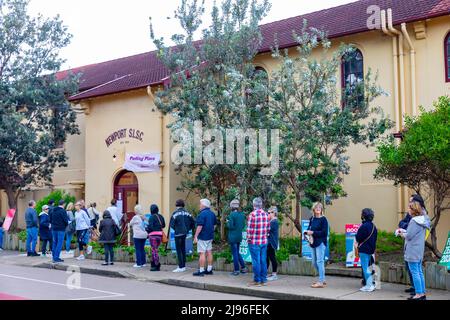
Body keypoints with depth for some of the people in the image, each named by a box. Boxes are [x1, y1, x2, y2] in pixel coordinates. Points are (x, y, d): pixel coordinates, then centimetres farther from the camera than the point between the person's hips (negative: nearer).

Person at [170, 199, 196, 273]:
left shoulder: (175, 213, -11)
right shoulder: (186, 213, 4)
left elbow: (172, 224, -13)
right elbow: (193, 222, 4)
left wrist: (176, 229, 5)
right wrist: (188, 229, 12)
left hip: (178, 233, -6)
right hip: (185, 233, 6)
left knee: (179, 250, -2)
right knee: (183, 249, 15)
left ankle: (181, 267, -3)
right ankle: (183, 266, 21)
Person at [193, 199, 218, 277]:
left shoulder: (202, 214, -17)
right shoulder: (212, 214, 10)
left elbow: (200, 226, -20)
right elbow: (215, 225, 18)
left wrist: (195, 236, -16)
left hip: (203, 237, -9)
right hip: (210, 236, 9)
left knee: (202, 253, -6)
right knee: (209, 252, 12)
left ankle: (201, 271, -5)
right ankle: (209, 269, 18)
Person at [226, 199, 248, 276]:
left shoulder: (232, 215, -16)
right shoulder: (242, 214, 5)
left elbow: (230, 226, -18)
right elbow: (243, 225, 9)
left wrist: (227, 222, 0)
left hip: (233, 237, -7)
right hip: (239, 236, 7)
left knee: (235, 253, 2)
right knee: (237, 252, 20)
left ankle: (236, 270, 8)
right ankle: (243, 267, 19)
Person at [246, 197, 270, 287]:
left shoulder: (252, 214, -15)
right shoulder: (266, 214, 3)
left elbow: (250, 229, -15)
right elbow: (268, 228, 8)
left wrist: (248, 239, -1)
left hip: (254, 242, -5)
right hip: (264, 241, 5)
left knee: (256, 262, 1)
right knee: (263, 261, 11)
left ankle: (257, 281, 6)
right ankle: (264, 280, 16)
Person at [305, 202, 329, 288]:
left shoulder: (323, 219, -7)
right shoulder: (312, 219, 11)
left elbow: (324, 232, -14)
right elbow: (309, 229, 18)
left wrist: (313, 232, -17)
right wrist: (307, 231, -4)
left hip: (321, 243, -7)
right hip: (313, 242, 7)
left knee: (320, 262, -7)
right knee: (314, 263, 13)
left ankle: (321, 282, -1)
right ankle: (323, 279, 28)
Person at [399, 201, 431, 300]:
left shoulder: (414, 221, -18)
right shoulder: (423, 220, 10)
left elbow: (409, 236, -18)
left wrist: (403, 234, 2)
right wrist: (404, 231, 12)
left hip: (413, 250, -9)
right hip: (420, 250, 9)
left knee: (415, 272, -3)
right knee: (419, 271, 15)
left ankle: (419, 294, -1)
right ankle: (423, 293, 19)